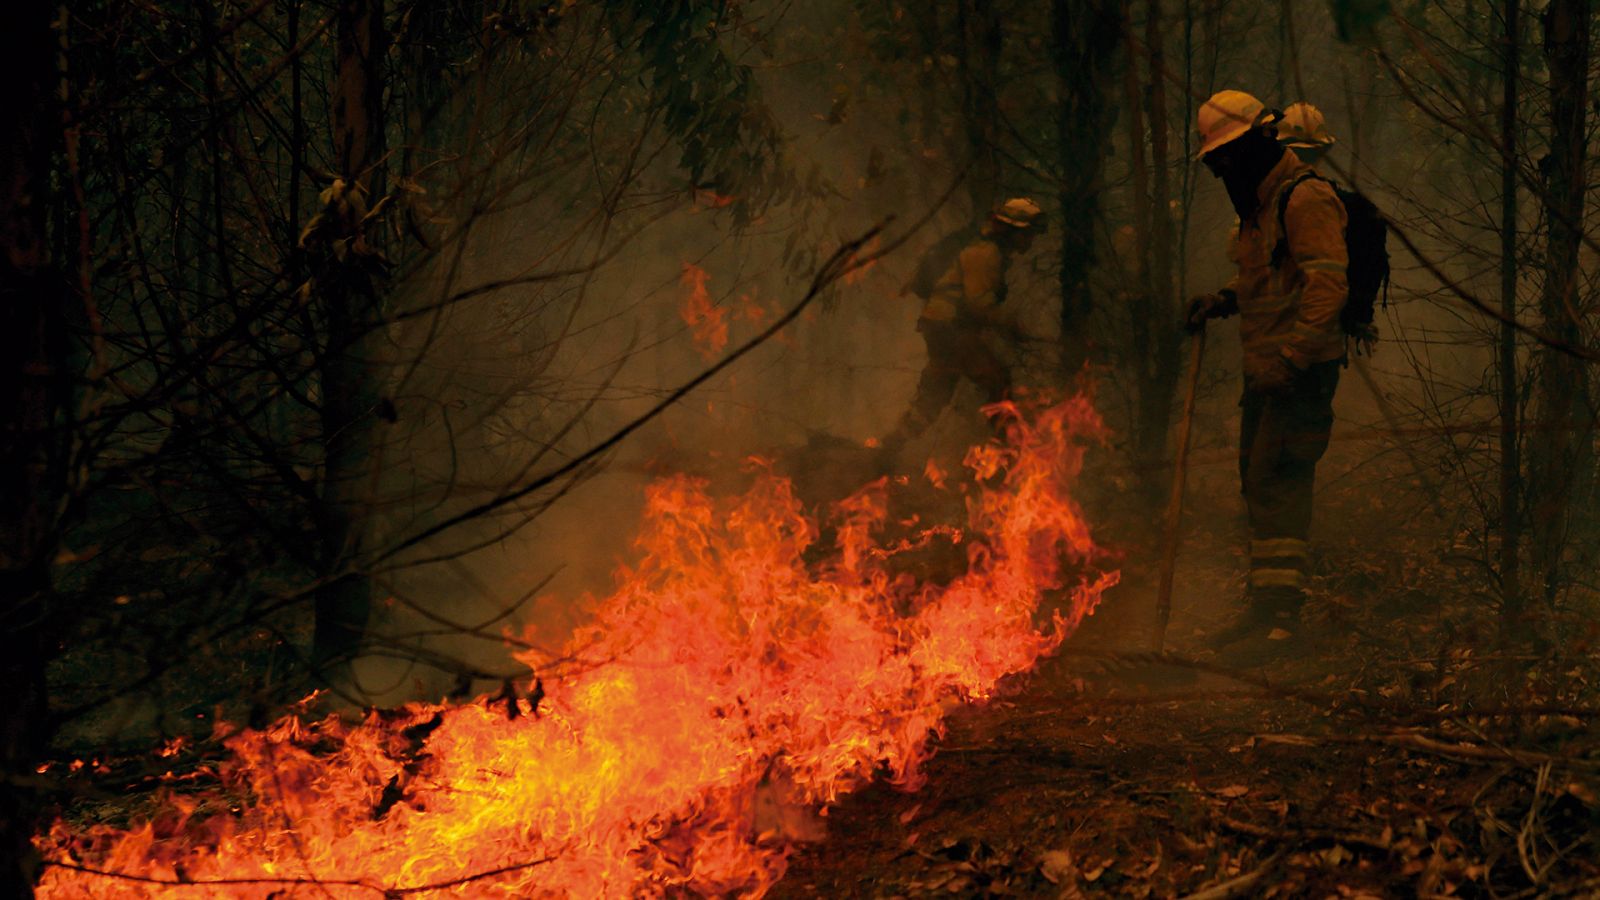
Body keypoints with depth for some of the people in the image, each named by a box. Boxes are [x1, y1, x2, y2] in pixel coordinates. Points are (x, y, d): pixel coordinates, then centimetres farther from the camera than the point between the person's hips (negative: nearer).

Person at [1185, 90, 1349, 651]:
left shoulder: (1306, 200, -13)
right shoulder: (1258, 205, 19)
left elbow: (1328, 284, -22)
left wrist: (1290, 356, -28)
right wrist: (1223, 300, 13)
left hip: (1302, 372, -10)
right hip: (1265, 372, 10)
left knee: (1277, 484, -14)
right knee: (1258, 485, 11)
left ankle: (1279, 609, -14)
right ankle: (1264, 604, 17)